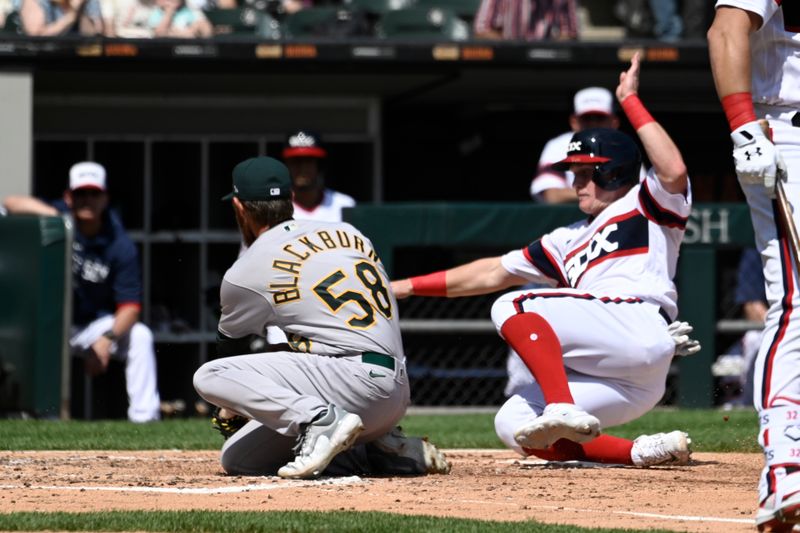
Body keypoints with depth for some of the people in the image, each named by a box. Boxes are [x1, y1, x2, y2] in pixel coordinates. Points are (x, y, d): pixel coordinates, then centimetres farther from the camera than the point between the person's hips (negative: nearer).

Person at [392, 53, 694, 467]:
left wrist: (630, 101, -6)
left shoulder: (647, 208, 12)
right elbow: (493, 273, 32)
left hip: (639, 331, -8)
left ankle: (563, 410, -34)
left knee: (513, 306, -16)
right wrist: (405, 287, 29)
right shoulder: (569, 241, 32)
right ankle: (645, 452, -12)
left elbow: (674, 172, -12)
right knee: (513, 426, -8)